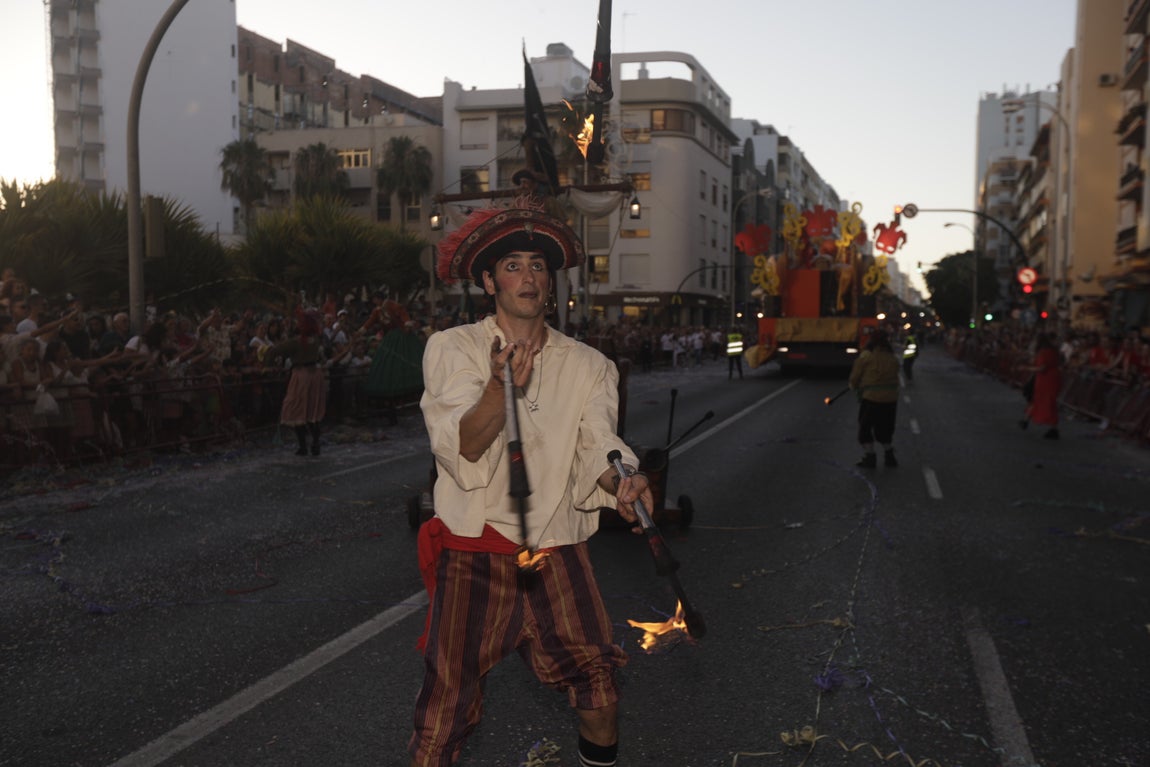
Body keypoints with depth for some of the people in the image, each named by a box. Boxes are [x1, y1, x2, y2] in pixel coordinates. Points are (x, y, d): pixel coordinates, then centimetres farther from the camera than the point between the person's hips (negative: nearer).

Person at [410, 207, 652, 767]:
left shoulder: (588, 366, 9)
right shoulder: (451, 349, 0)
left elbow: (598, 447, -2)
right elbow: (462, 449, -14)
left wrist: (619, 480, -25)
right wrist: (500, 386, -32)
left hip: (557, 552, 2)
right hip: (473, 553, -2)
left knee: (600, 699, -4)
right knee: (448, 701, -5)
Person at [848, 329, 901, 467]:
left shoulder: (866, 356, -7)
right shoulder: (893, 358, 7)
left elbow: (855, 376, -2)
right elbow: (894, 378, 8)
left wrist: (854, 386, 19)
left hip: (871, 398, -5)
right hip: (890, 398, 5)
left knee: (865, 427, 6)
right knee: (885, 428, 19)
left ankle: (869, 456, 2)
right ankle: (889, 455, 21)